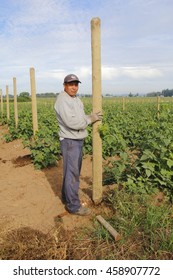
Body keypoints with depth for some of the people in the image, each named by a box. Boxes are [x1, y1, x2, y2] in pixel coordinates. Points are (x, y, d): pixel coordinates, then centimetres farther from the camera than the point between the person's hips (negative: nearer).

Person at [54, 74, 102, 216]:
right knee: (72, 173, -4)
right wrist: (90, 119, -16)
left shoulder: (76, 99, 13)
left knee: (73, 171, 17)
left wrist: (92, 117, -6)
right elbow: (71, 122, -27)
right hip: (70, 141, -9)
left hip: (78, 140, 10)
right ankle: (74, 206, 6)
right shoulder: (62, 100, -17)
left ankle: (67, 197, 32)